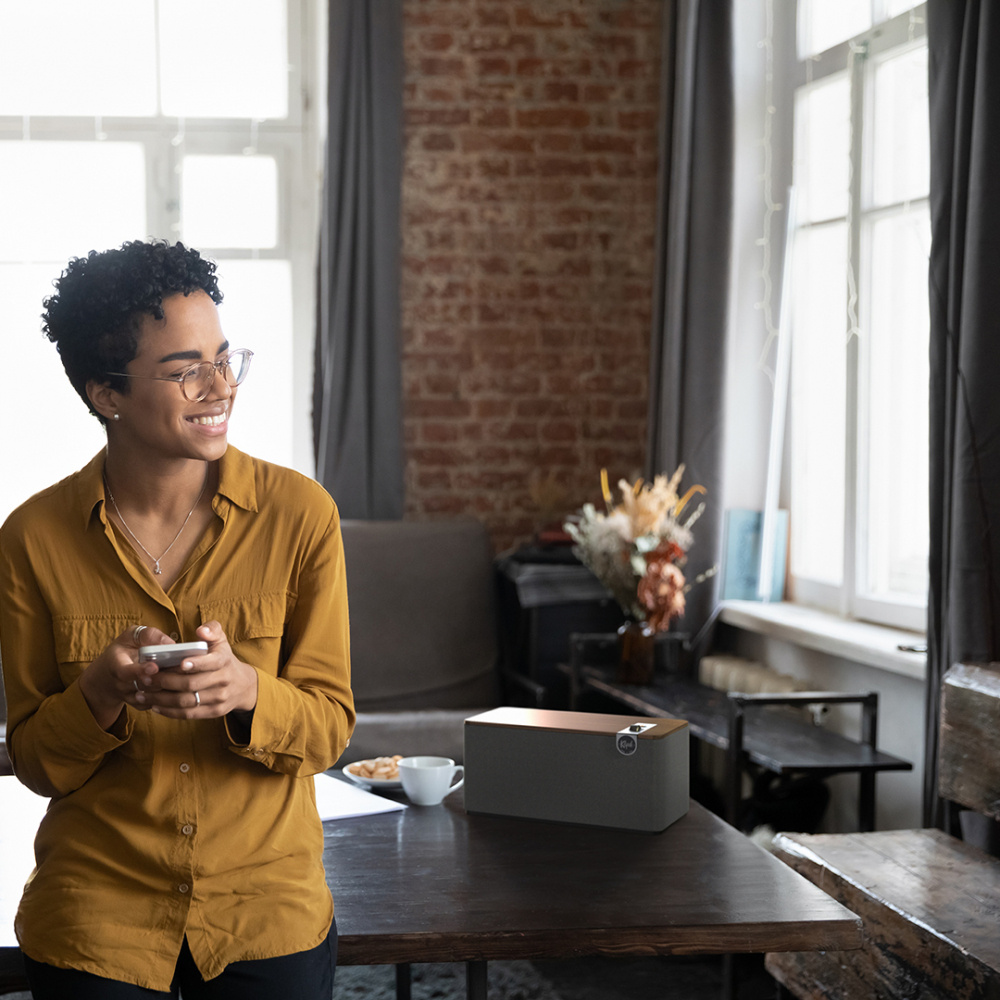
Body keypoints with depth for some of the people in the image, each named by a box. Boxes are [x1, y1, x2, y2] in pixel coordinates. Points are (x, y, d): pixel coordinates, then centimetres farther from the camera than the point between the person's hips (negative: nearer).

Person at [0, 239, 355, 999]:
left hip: (271, 909, 0)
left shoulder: (300, 514, -9)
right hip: (97, 918, 0)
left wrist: (244, 691, -26)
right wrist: (102, 692, -23)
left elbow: (329, 727, -6)